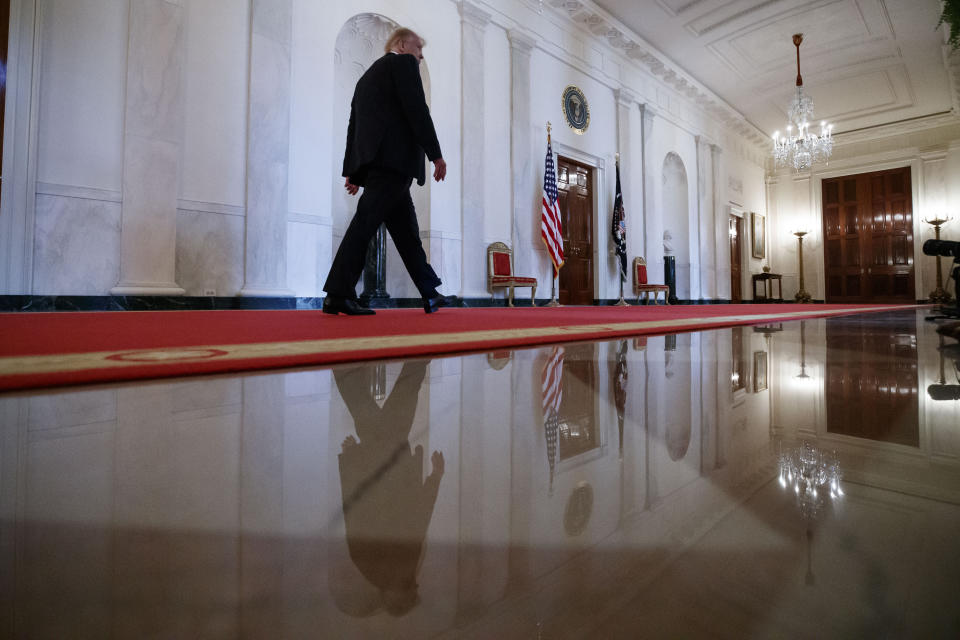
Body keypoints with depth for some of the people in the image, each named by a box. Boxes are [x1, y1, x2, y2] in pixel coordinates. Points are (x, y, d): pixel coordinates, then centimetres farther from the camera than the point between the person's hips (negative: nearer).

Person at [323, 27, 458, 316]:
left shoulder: (367, 75, 31)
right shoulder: (403, 63, 7)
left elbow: (354, 125, 24)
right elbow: (417, 110, -8)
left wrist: (353, 171, 20)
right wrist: (436, 154, -9)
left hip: (372, 160, 9)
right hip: (395, 158, -9)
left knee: (406, 229, 8)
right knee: (365, 222, -15)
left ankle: (431, 295, 12)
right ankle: (338, 295, -17)